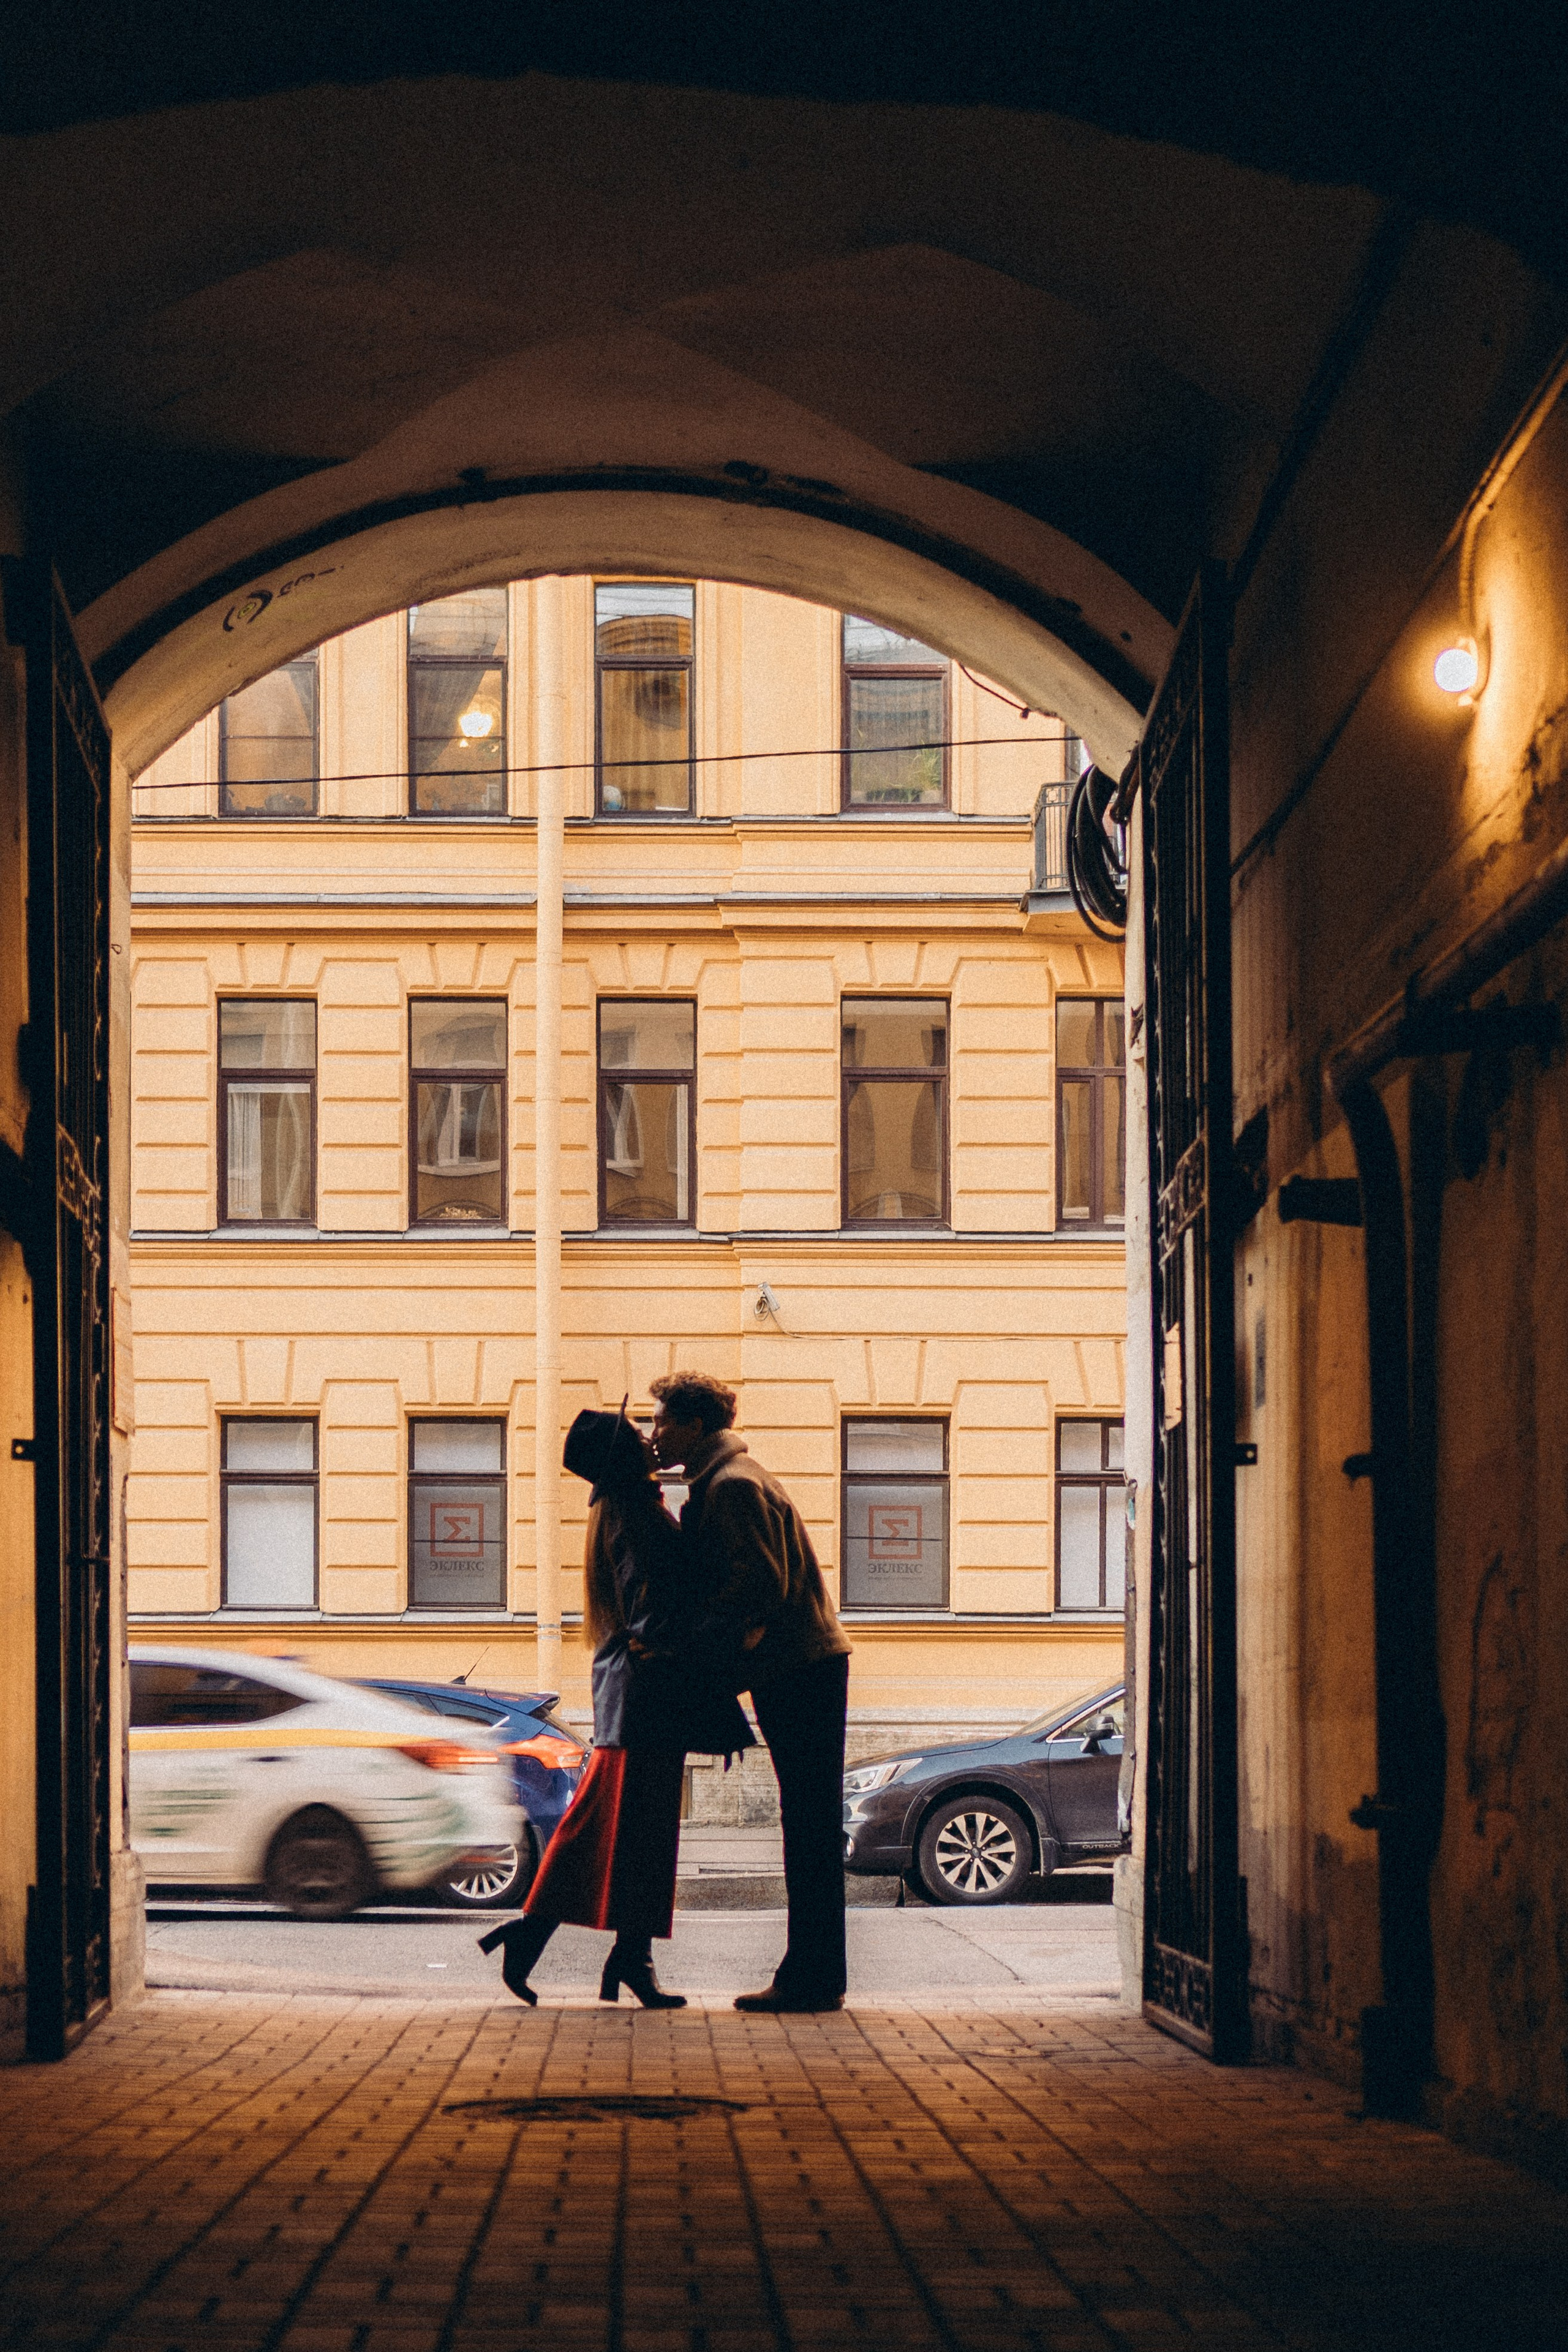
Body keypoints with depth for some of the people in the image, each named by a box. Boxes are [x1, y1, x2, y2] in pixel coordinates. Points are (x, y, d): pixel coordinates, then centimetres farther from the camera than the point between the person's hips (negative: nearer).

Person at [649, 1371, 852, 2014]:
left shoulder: (733, 1486, -13)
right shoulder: (720, 1483, 20)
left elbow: (763, 1582, -21)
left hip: (801, 1670, -10)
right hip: (795, 1670, 10)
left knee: (810, 1826, -8)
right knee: (809, 1826, 11)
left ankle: (813, 1979, -7)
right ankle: (812, 1974, 14)